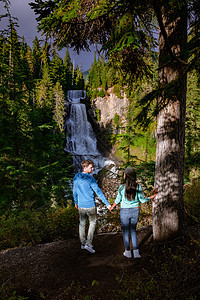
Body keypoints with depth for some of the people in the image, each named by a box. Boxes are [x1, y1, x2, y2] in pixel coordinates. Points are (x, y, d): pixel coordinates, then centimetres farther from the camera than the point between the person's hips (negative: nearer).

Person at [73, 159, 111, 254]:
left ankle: (83, 243, 30)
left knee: (82, 223, 19)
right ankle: (88, 243, 9)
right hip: (90, 206, -5)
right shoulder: (90, 179, -20)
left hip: (81, 206, 5)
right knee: (92, 223, 13)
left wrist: (76, 202, 25)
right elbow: (98, 192, -22)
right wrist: (107, 203, -19)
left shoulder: (76, 177, 0)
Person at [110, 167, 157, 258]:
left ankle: (128, 252, 26)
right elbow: (142, 200, -6)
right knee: (133, 230, 20)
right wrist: (153, 196, 9)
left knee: (126, 231, 15)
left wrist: (112, 207, 14)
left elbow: (118, 200, -6)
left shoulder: (122, 187, -18)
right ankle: (136, 252, 16)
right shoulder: (138, 186, -12)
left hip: (125, 212, -2)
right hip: (135, 211, 3)